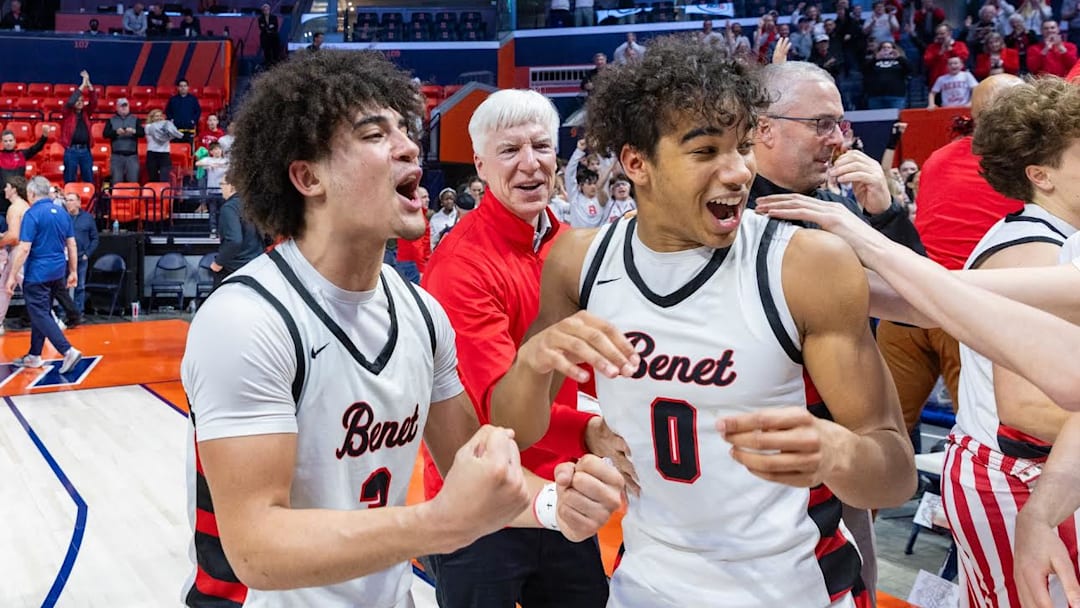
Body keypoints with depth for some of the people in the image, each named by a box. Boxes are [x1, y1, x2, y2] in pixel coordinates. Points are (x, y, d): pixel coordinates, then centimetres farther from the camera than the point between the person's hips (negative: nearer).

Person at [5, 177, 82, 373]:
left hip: (38, 274, -7)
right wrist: (73, 272, 17)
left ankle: (69, 351, -15)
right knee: (42, 312, 17)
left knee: (40, 316, -2)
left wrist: (12, 276, -13)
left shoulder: (33, 214, -14)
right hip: (58, 272, 7)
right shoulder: (62, 213, 7)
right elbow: (72, 245, 10)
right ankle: (34, 356, 25)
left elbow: (24, 249, -17)